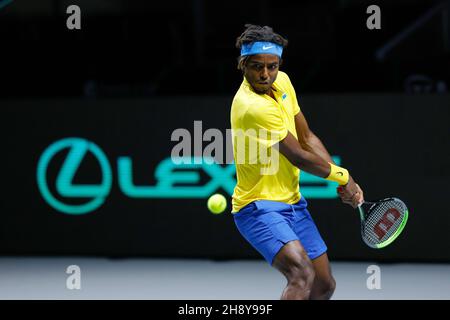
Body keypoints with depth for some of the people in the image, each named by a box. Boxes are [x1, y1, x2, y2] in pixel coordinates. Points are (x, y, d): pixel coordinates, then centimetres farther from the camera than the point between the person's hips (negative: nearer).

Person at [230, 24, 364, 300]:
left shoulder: (282, 81, 3)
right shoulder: (254, 108, -26)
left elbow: (307, 138, 9)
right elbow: (300, 157, -17)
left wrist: (345, 184, -2)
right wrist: (343, 176, -2)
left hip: (293, 202, 9)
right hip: (260, 207, -9)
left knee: (325, 286, 12)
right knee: (303, 274, -31)